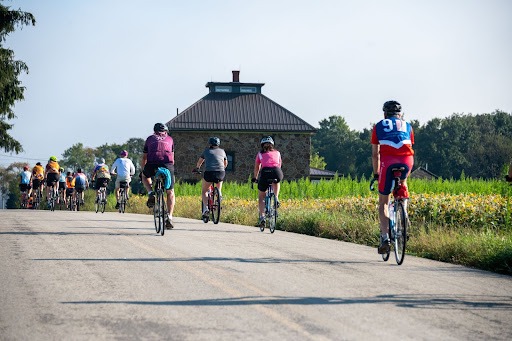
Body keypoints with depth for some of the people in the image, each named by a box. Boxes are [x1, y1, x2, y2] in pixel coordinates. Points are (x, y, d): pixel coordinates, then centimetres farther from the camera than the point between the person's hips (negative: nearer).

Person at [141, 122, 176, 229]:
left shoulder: (150, 138, 26)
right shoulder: (170, 139, 27)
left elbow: (144, 158, 27)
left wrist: (143, 171, 38)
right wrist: (171, 169, 42)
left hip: (152, 164, 0)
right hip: (167, 164, 0)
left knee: (145, 176, 34)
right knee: (170, 192, 14)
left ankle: (151, 193, 8)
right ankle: (169, 217, 2)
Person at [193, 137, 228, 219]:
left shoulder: (206, 151, 16)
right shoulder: (222, 151, 20)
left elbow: (200, 162, 33)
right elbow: (225, 163, 35)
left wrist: (197, 168, 53)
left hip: (209, 172, -2)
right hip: (221, 173, 2)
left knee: (204, 191, 15)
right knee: (219, 190, 28)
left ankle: (205, 208, -2)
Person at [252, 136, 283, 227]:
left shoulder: (260, 154, 25)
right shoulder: (277, 153, 28)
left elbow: (256, 168, 35)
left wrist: (255, 178, 51)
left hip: (265, 172, -1)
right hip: (276, 172, 1)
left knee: (261, 197, 17)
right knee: (277, 181, 40)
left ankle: (262, 217, 2)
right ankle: (276, 198, 18)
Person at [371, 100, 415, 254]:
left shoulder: (379, 126, 25)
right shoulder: (407, 126, 29)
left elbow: (375, 154, 24)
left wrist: (376, 174, 34)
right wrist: (406, 173, 43)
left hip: (388, 161, -1)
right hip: (407, 160, 2)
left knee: (383, 203, 11)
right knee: (402, 183, 38)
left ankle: (385, 238, -1)